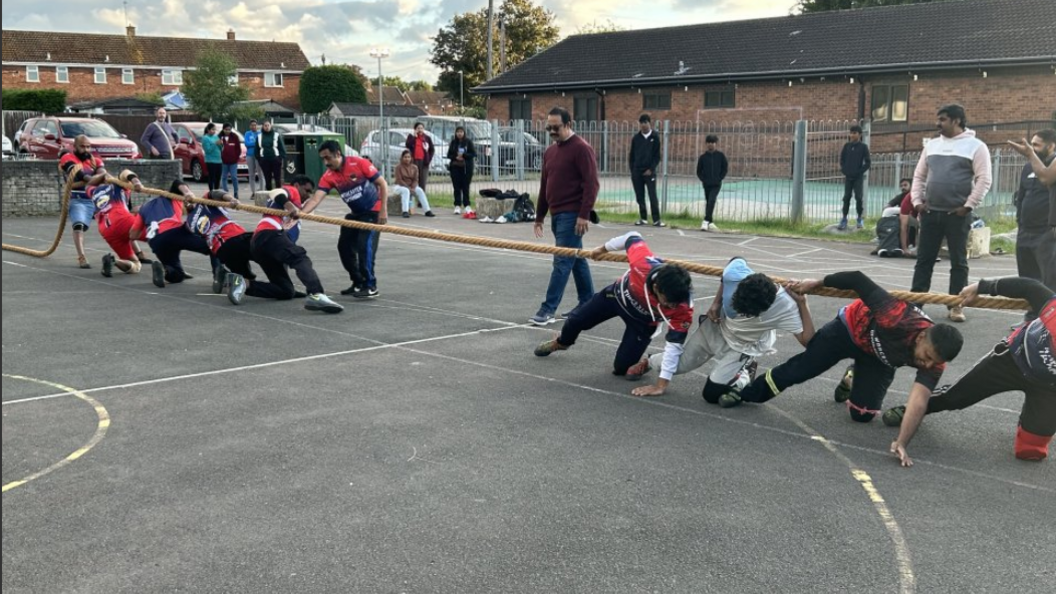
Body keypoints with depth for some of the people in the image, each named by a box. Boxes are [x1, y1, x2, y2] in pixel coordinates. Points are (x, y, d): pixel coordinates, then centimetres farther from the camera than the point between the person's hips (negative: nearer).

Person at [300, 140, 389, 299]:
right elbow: (315, 199, -17)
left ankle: (370, 286, -7)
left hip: (374, 211, -6)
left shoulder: (359, 163, -20)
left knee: (365, 245, -17)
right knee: (344, 246, 3)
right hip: (356, 213, 6)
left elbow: (382, 183, -15)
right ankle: (358, 282, 19)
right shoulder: (328, 177, -7)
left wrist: (383, 210, -19)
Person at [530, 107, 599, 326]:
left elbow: (591, 184, -16)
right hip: (557, 215, 9)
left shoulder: (581, 149, -11)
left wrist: (584, 215, -21)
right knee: (577, 259, 15)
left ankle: (548, 309, -7)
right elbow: (544, 185, 20)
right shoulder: (550, 151, 14)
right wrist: (539, 216, 20)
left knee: (562, 262, -8)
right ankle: (588, 304, 24)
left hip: (572, 216, -9)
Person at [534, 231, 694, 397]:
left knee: (621, 366, -10)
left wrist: (662, 384, -35)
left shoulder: (683, 307, -41)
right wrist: (604, 248, -3)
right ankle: (561, 343, 52)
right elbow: (632, 238, -22)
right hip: (620, 294, 1)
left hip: (644, 321, -1)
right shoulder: (643, 263, -43)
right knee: (576, 319, 18)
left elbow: (675, 344, -35)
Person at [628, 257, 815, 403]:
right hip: (716, 327, 3)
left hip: (742, 348, -3)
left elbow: (807, 339, -40)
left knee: (712, 394, -8)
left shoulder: (785, 307, -40)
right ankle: (650, 362, 49)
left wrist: (802, 302, -46)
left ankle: (744, 375, 21)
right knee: (678, 364, 14)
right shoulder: (736, 271, -34)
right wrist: (716, 302, -13)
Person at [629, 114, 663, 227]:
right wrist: (632, 170, 3)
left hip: (649, 172, -3)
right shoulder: (636, 138, 8)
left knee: (653, 196, -7)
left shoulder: (655, 137, 0)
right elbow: (632, 155, 10)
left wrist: (651, 169, -11)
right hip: (637, 171, 3)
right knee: (639, 196, 5)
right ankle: (643, 218, 14)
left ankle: (656, 220, -5)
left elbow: (657, 155, -1)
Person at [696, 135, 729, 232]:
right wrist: (703, 179, -4)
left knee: (711, 201, -18)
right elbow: (699, 171, 8)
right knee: (709, 202, 10)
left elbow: (725, 168, 5)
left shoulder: (720, 155, 0)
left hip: (716, 184, -3)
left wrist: (720, 178, -4)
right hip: (707, 184, 3)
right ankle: (710, 222, 20)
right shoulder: (703, 157, 2)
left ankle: (706, 221, -23)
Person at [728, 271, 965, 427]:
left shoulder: (934, 360, -32)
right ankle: (745, 393, 23)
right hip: (851, 329, -3)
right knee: (799, 369, 0)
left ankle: (852, 381, 33)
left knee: (862, 415, -1)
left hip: (879, 359, 3)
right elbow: (858, 280, -37)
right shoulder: (899, 319, -44)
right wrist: (816, 284, -25)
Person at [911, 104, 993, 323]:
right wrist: (917, 201, 4)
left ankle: (956, 305, 7)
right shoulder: (932, 145, 12)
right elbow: (919, 175, 16)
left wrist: (968, 206, -13)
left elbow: (983, 180, -8)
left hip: (957, 214, -4)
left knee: (958, 262, 2)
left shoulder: (975, 146, -3)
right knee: (924, 259, 5)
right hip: (930, 212, 4)